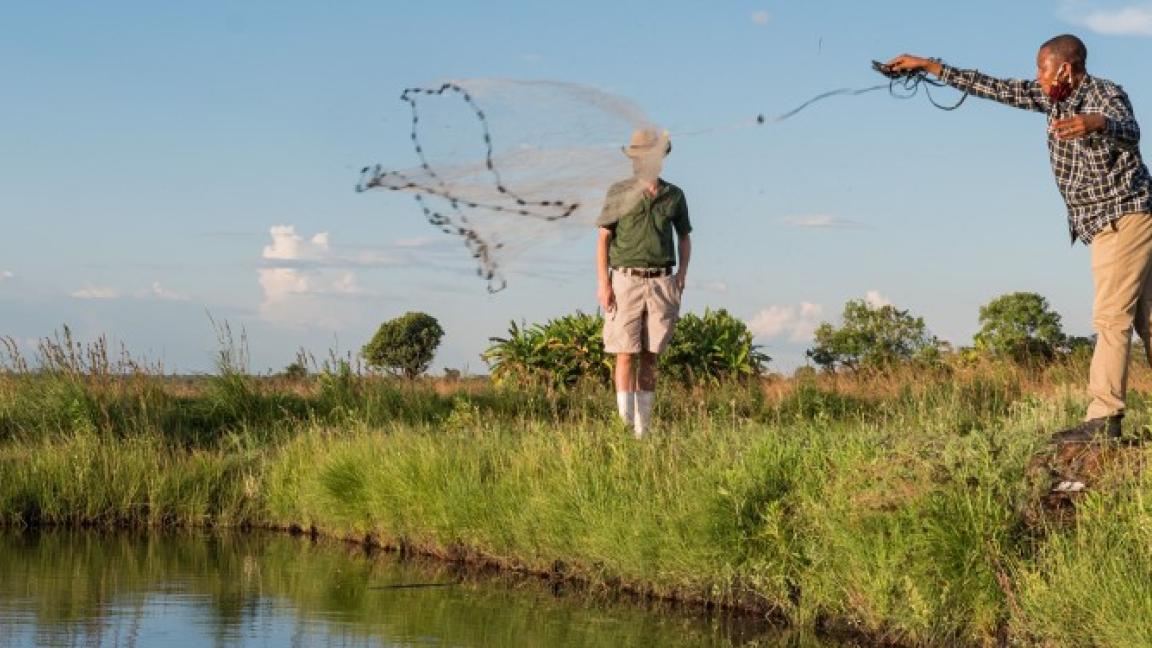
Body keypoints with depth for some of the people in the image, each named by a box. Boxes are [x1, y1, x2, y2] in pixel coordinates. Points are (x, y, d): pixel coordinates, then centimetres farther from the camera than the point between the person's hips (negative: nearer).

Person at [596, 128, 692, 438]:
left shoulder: (674, 196, 6)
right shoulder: (619, 192, 0)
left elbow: (685, 238, 16)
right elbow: (603, 238, -1)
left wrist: (681, 277, 4)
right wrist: (603, 283, -9)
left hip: (661, 282, 2)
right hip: (626, 280, -2)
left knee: (649, 357, 4)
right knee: (626, 354, -7)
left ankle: (643, 427, 8)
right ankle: (624, 425, -8)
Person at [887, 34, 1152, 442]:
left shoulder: (1107, 95, -14)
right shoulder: (1054, 97, 9)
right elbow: (996, 88, 14)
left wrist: (1096, 123, -58)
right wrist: (928, 67, 14)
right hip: (1108, 226, 9)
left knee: (1112, 319, -14)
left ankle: (1103, 419, -18)